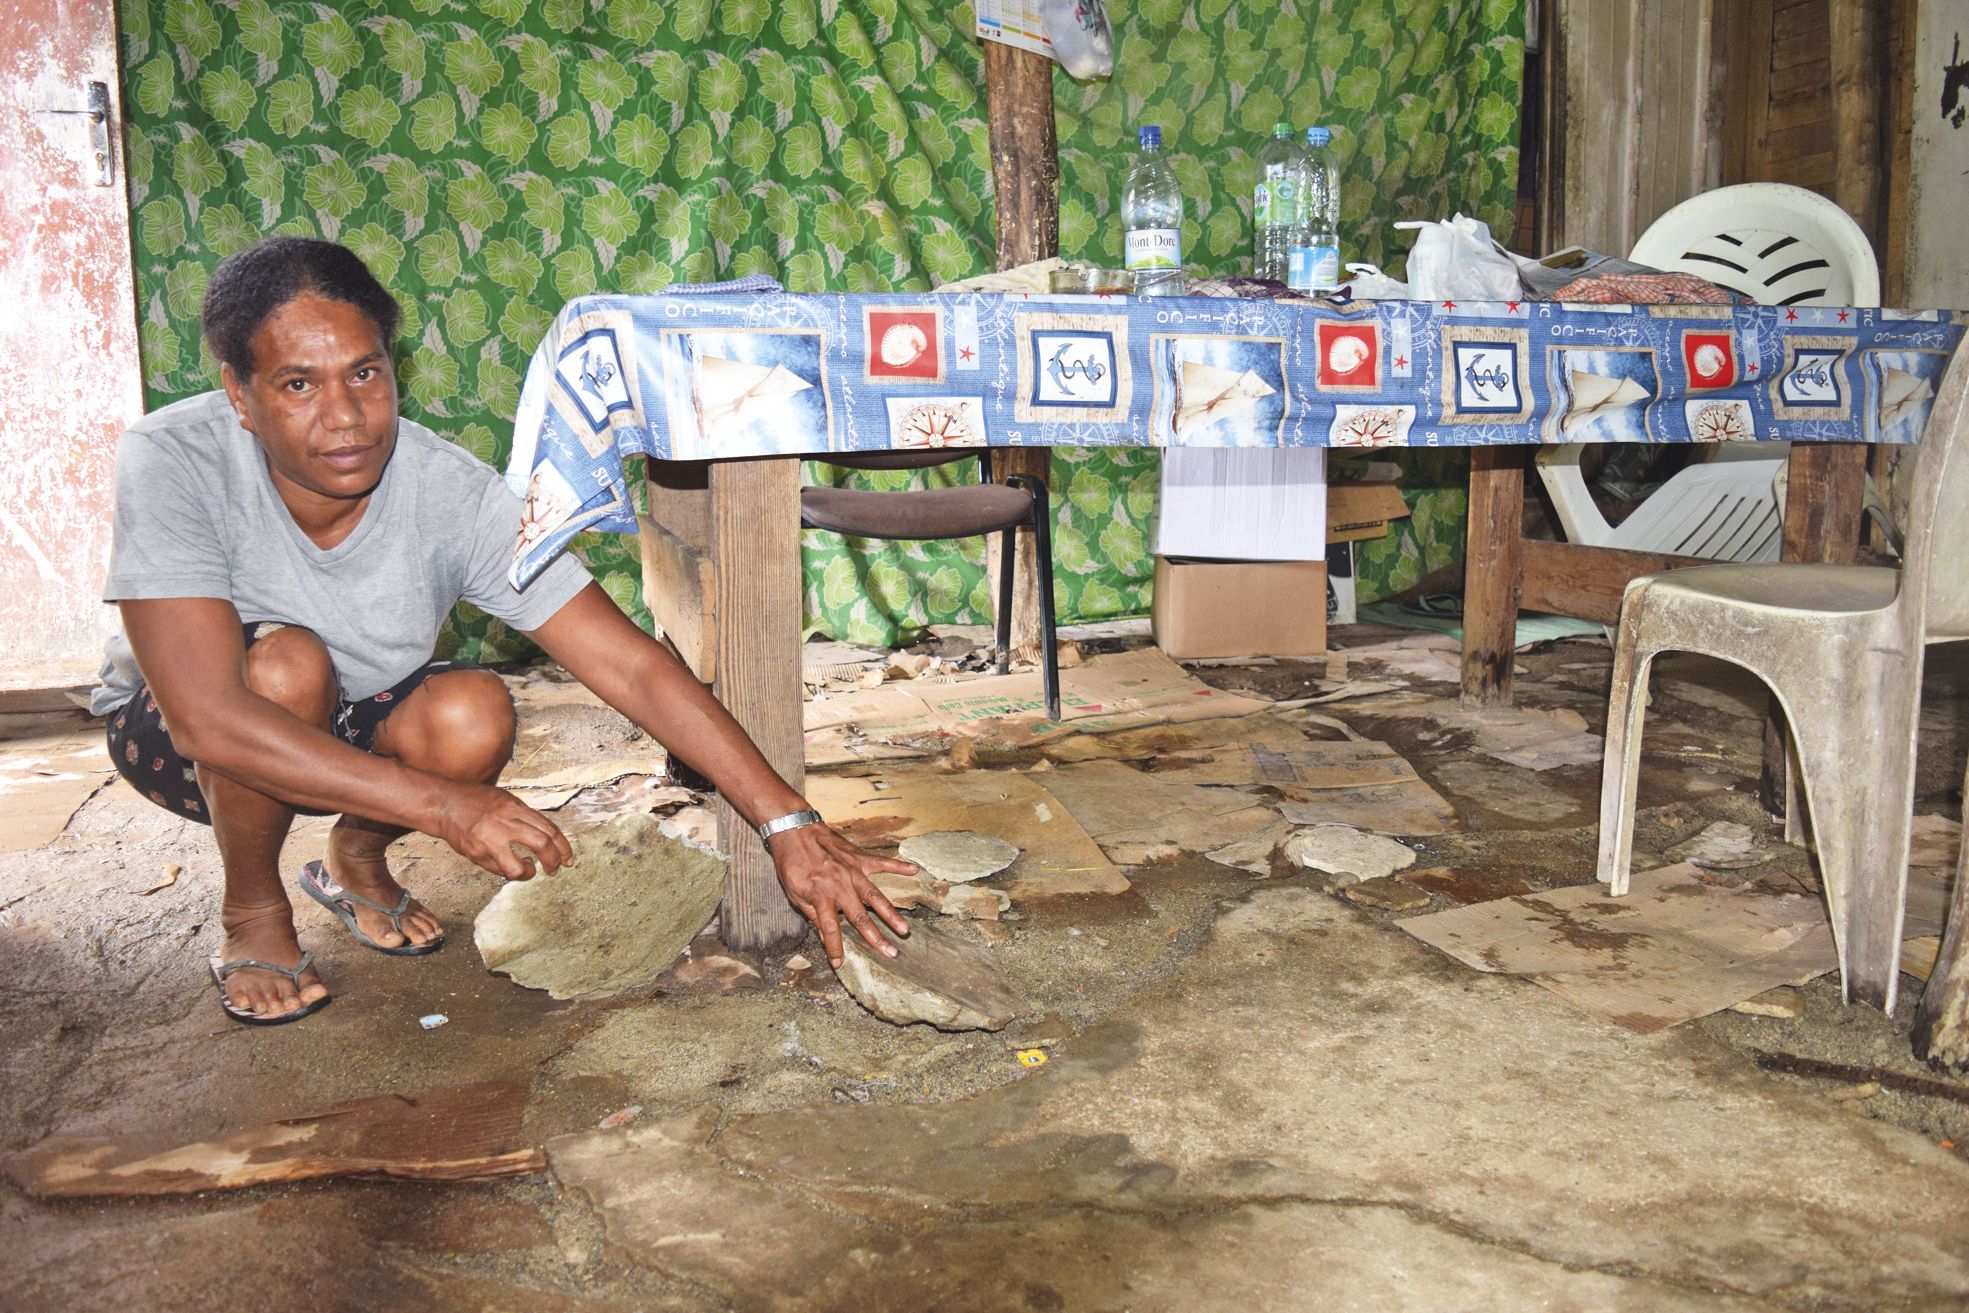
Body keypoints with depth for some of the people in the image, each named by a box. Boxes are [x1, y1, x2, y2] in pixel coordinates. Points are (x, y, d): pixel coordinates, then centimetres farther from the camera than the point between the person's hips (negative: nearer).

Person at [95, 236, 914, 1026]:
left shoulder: (454, 494, -26)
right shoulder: (171, 463, -31)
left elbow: (636, 669, -29)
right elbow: (209, 720, -39)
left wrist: (788, 826, -36)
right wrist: (445, 804, -45)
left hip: (352, 727, 2)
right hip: (176, 736, -2)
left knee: (474, 717, -29)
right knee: (289, 663, -34)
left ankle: (355, 858, 6)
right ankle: (253, 912, -4)